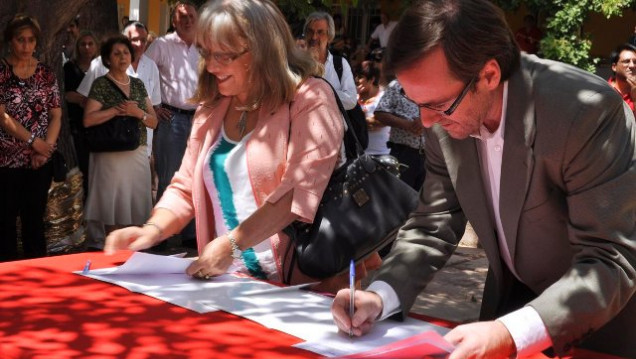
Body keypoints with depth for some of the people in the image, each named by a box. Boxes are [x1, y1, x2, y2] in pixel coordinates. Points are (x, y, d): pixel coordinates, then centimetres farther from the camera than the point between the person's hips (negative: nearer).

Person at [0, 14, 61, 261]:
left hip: (40, 162, 3)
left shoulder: (46, 74, 8)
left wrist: (47, 147, -8)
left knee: (35, 219, 8)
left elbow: (56, 115, 6)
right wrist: (34, 141, -14)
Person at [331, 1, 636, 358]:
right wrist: (379, 296, -19)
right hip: (512, 298, 5)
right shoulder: (446, 122, -13)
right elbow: (433, 225, -3)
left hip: (602, 317, -4)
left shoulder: (588, 112, -29)